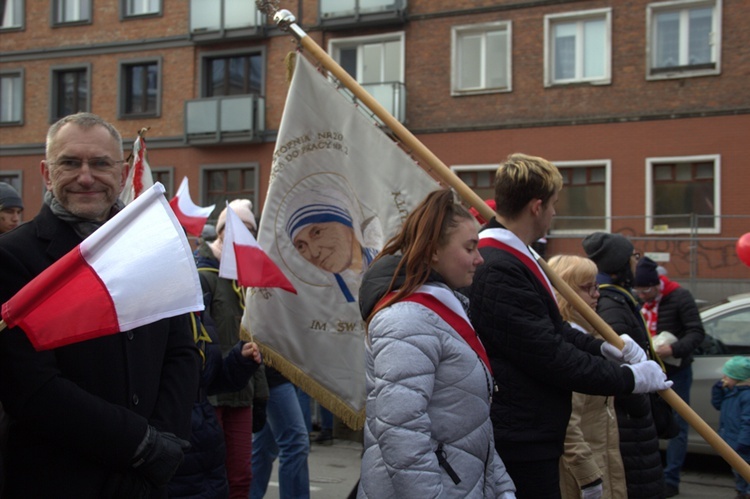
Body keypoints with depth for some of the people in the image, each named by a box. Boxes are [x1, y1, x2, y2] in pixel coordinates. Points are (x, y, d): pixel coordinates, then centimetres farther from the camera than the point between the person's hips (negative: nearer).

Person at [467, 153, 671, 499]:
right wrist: (629, 378, -13)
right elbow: (550, 356, -23)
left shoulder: (506, 257, 10)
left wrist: (602, 346, 8)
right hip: (521, 442, -11)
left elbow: (550, 329, 19)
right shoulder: (498, 271, -24)